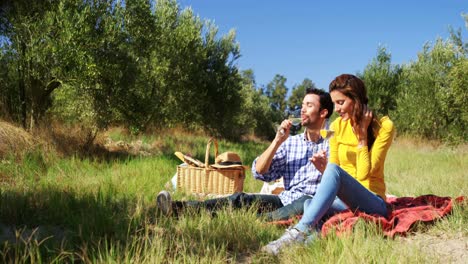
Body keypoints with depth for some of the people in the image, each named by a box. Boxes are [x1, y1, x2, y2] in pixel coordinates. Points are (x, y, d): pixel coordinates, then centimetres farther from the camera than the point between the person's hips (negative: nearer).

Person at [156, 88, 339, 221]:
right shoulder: (290, 143, 18)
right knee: (242, 199, -20)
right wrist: (277, 141, -3)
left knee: (306, 203, -39)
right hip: (285, 201, 4)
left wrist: (324, 168, -21)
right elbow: (259, 172, 7)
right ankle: (180, 208, -35)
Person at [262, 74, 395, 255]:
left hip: (373, 204, -5)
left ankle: (300, 231, -44)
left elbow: (364, 174, -13)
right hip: (344, 201, 6)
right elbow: (332, 173, 5)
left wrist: (362, 135, -13)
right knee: (310, 204, -26)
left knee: (334, 170, -33)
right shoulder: (337, 126, 7)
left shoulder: (383, 126, -7)